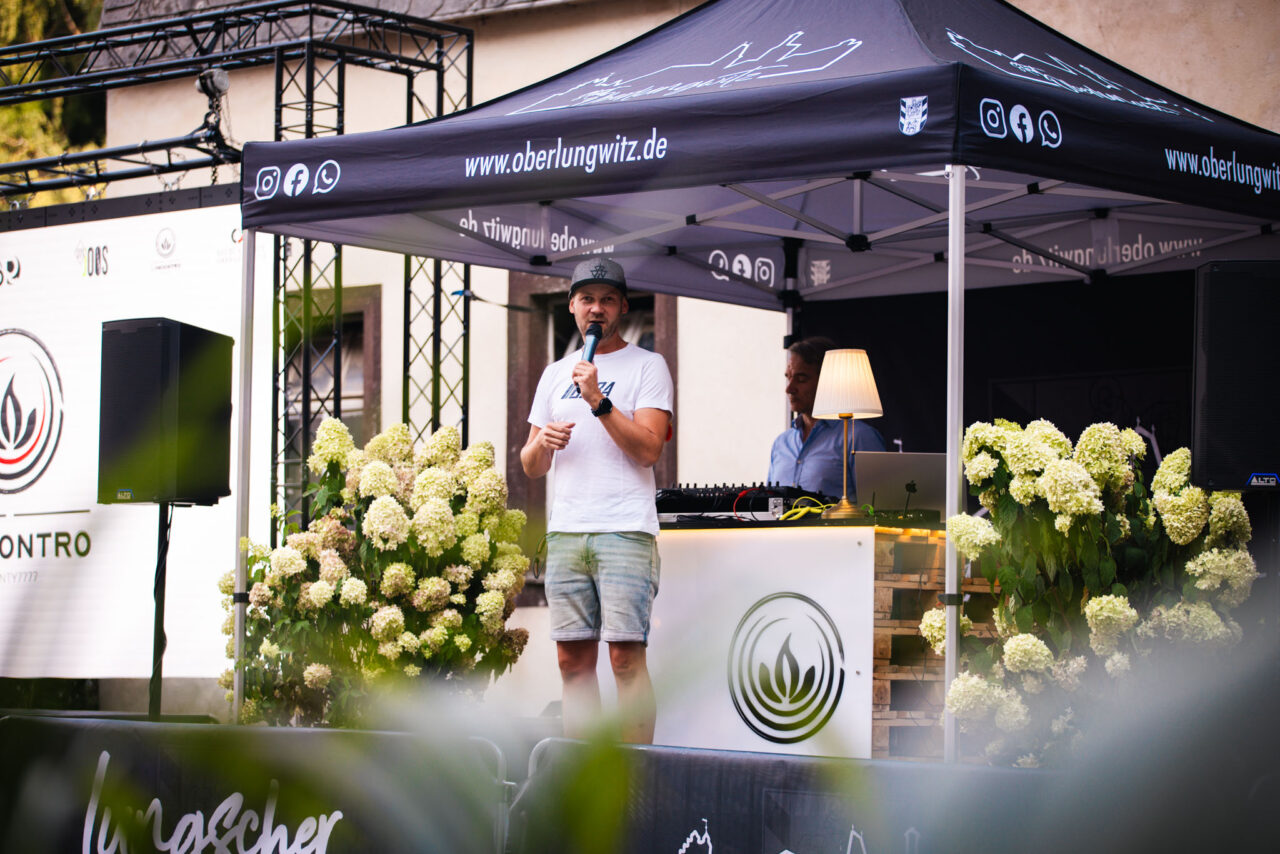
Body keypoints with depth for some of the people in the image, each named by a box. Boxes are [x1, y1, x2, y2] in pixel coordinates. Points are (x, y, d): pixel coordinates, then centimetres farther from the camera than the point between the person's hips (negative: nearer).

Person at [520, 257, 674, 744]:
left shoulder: (646, 366, 4)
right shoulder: (555, 374, 20)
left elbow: (649, 449, -8)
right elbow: (530, 467, 21)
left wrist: (599, 401, -14)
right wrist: (543, 443, -1)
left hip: (626, 531, -5)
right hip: (565, 532, 5)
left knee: (627, 658, -11)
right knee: (573, 661, 4)